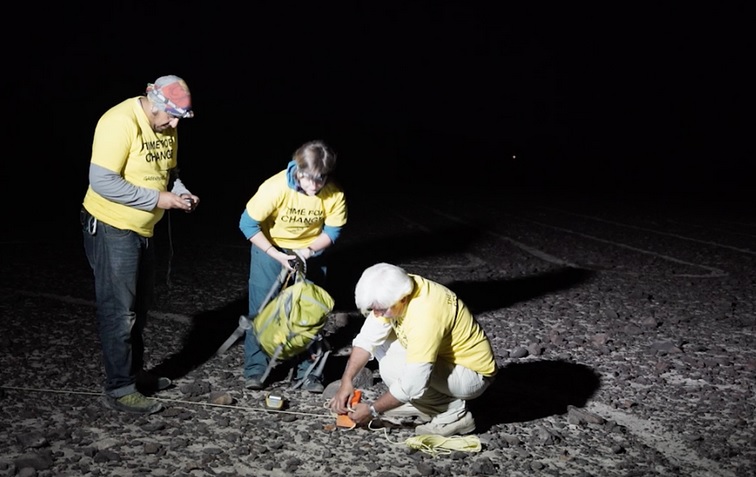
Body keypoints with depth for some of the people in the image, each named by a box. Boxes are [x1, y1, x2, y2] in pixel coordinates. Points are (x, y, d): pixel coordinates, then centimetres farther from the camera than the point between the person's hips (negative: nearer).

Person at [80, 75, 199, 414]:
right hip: (111, 230, -9)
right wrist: (158, 199, -25)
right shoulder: (120, 122, -23)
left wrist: (182, 193, -6)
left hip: (142, 230, 9)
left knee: (138, 309, 18)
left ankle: (135, 373, 32)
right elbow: (102, 181, -28)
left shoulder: (166, 129, 3)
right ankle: (119, 389, 6)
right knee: (119, 312, -3)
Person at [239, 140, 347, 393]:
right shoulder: (275, 187, -32)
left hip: (311, 253, 2)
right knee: (262, 308, -3)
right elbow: (248, 224, -21)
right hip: (270, 248, -2)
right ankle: (255, 369, 8)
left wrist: (308, 250, -25)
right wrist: (276, 255, -26)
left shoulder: (335, 195, -26)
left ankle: (308, 371, 14)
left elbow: (332, 230, -9)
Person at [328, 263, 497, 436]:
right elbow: (367, 339, -6)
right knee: (380, 337, 1)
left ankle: (452, 411, -6)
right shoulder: (397, 289, -12)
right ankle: (424, 402, 7)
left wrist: (373, 410, -20)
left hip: (472, 372, -8)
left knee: (392, 367, -25)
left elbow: (412, 383, -33)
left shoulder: (425, 316, -35)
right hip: (445, 357, 9)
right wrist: (346, 381, -14)